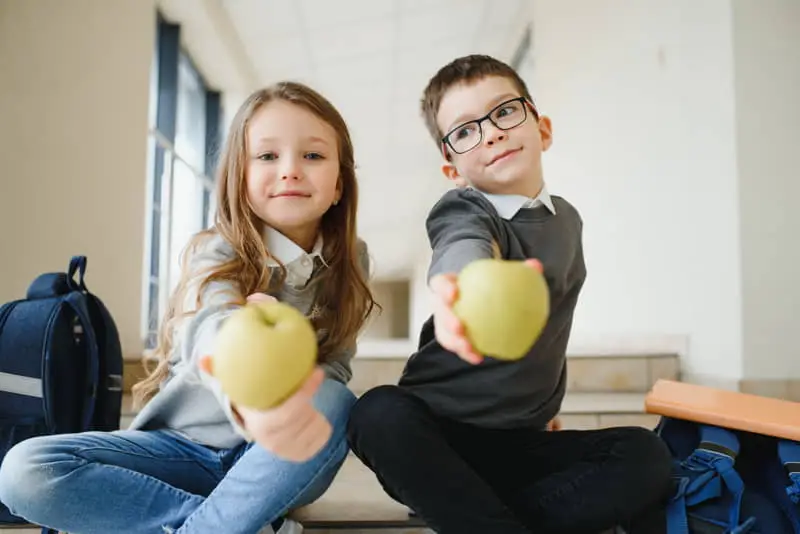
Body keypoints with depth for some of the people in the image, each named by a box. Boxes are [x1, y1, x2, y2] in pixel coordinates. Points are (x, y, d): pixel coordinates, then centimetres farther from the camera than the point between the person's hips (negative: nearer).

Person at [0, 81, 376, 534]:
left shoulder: (349, 261, -6)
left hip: (278, 463, 1)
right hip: (188, 447, 0)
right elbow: (214, 330, -40)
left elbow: (332, 370, -7)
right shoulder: (219, 253, -16)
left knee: (335, 403, -32)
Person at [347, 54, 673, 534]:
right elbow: (463, 250, -39)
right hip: (438, 436, -4)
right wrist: (468, 294, -61)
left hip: (523, 444, 5)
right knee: (380, 414, -35)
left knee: (646, 456, -20)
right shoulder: (463, 211, -12)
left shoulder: (567, 220, 8)